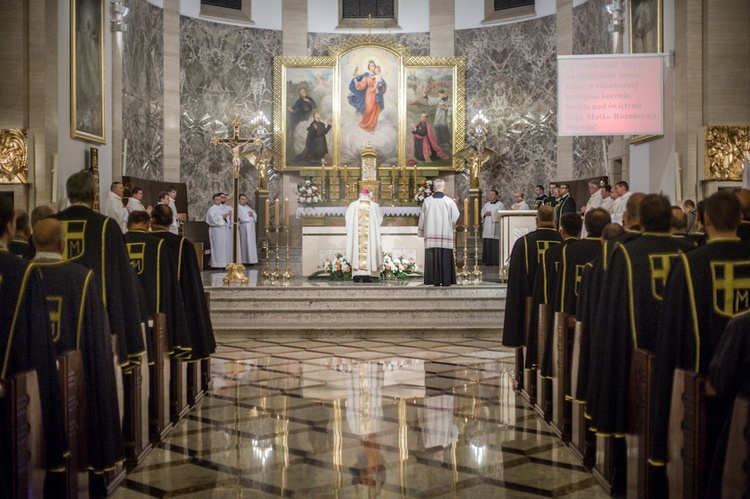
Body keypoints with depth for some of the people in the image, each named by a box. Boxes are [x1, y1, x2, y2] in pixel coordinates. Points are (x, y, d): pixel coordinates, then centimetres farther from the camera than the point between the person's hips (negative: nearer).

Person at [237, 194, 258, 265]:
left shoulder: (247, 207, 21)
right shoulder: (238, 207, -3)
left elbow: (255, 215, 16)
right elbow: (241, 216, -17)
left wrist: (252, 214, -6)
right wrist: (248, 214, -5)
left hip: (251, 227, 8)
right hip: (243, 227, -8)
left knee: (251, 243, 6)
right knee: (244, 243, -8)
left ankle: (250, 259, 9)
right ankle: (244, 261, -7)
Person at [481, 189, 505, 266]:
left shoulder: (500, 205, 1)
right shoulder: (486, 204, 19)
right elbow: (482, 213, 17)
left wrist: (491, 214, -12)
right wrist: (485, 214, -5)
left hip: (495, 227, -6)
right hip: (487, 227, 6)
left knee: (495, 245, -8)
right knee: (487, 245, 2)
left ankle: (496, 261, -5)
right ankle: (488, 261, 5)